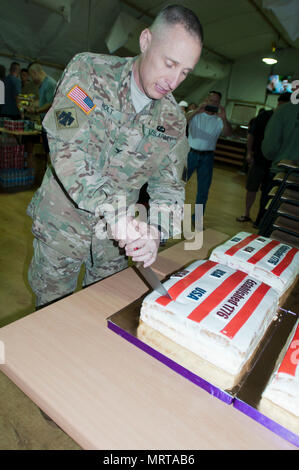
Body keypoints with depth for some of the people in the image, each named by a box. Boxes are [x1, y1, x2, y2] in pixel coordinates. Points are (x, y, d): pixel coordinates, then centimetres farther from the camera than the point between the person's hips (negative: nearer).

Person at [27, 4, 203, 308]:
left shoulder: (174, 120, -2)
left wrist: (155, 230, -22)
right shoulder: (88, 71, -13)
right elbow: (66, 148, -24)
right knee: (51, 308, 16)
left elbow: (168, 185, -2)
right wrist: (113, 211, -35)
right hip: (63, 224, -2)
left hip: (118, 234, 3)